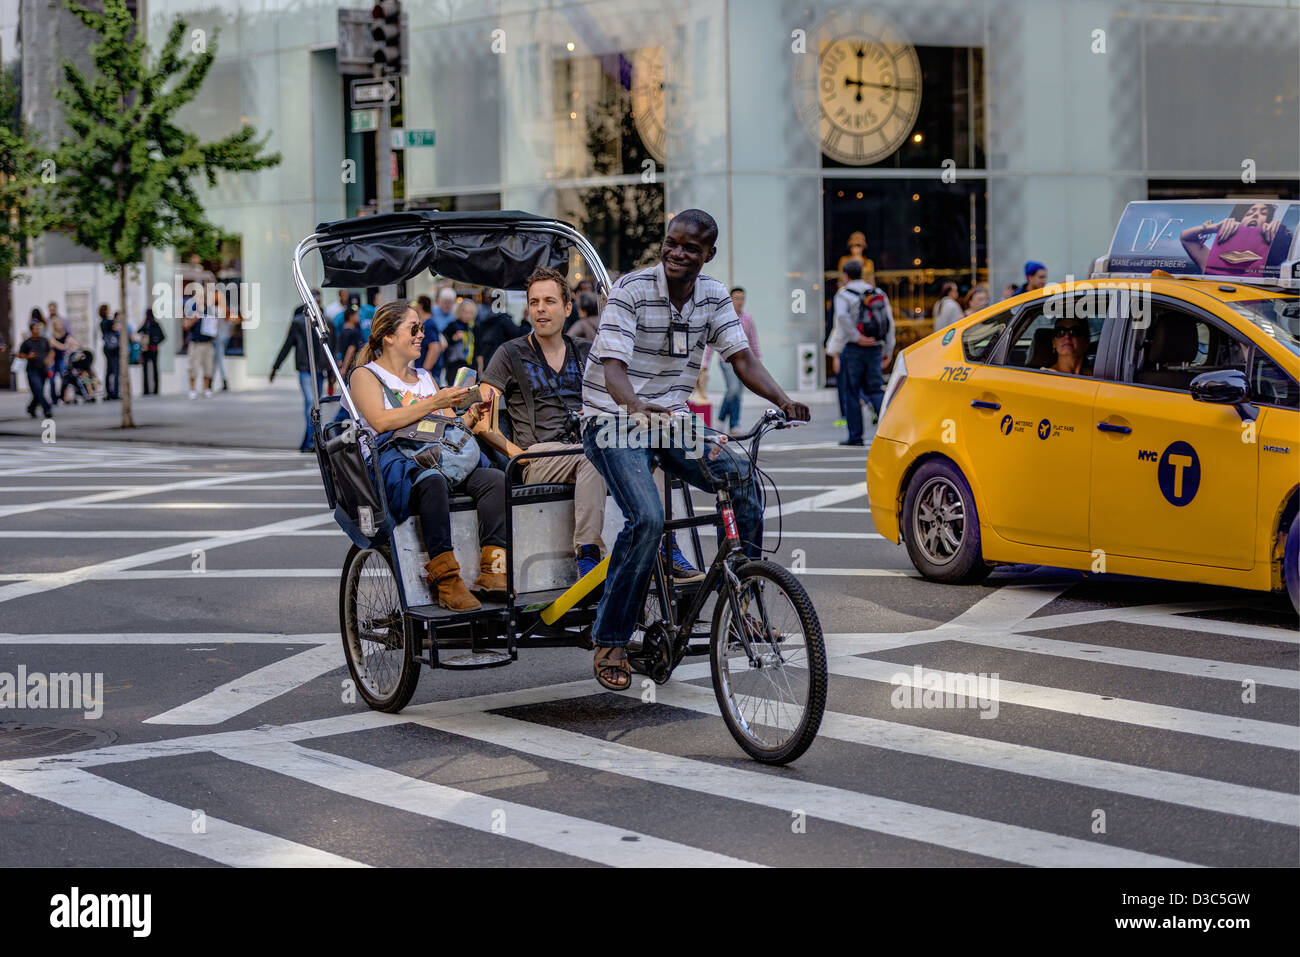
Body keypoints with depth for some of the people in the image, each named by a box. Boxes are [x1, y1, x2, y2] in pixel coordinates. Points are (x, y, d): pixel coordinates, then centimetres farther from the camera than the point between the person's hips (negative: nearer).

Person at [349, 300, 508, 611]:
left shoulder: (425, 377, 31)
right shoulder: (364, 376, 11)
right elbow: (381, 421, -8)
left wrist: (471, 417, 7)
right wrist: (433, 404, -12)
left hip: (444, 457, 6)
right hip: (395, 460, -6)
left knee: (495, 478, -26)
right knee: (431, 480, -42)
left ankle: (492, 571, -37)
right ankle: (446, 580, -46)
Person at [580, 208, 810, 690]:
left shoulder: (714, 296, 2)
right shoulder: (631, 290, -15)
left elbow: (742, 358, -3)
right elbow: (613, 365, -25)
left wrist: (783, 400, -22)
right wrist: (636, 405, -47)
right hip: (615, 422, -5)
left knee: (740, 475, -19)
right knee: (647, 518, -27)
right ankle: (610, 642, -16)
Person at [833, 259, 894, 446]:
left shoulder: (843, 294, -3)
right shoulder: (879, 293, 13)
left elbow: (842, 317, -23)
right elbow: (889, 322, 9)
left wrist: (857, 338, -19)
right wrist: (888, 351, 11)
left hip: (854, 349, -5)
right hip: (875, 349, 5)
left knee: (851, 392, 3)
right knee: (875, 389, 10)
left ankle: (855, 436, 4)